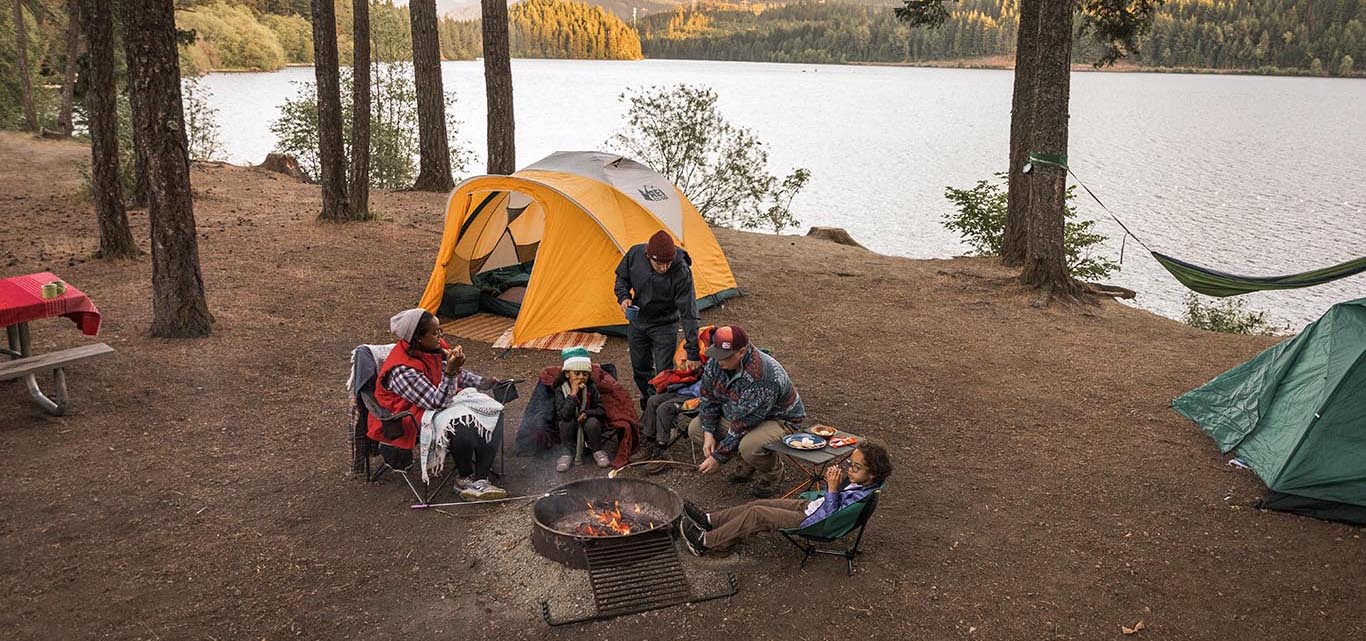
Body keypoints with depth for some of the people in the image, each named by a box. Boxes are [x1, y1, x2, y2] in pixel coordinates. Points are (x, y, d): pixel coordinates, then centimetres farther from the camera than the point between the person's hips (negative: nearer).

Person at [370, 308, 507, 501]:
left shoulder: (437, 348, 0)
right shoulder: (402, 371, -26)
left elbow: (460, 375, 19)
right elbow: (438, 403, -28)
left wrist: (483, 382, 8)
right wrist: (450, 371, -40)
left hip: (447, 401, 9)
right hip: (418, 416, -9)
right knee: (463, 427, -35)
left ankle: (480, 480, -20)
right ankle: (464, 478, -8)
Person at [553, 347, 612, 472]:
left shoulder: (591, 387, -10)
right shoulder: (560, 390, -17)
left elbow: (601, 410, -6)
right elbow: (563, 415, -31)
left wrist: (586, 413, -25)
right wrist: (573, 394, -35)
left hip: (587, 428, 1)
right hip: (570, 431, -1)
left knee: (592, 422, -30)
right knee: (566, 422, -32)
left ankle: (597, 451, -4)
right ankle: (567, 452, -9)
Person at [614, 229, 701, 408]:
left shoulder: (681, 273, -33)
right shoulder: (635, 254, -22)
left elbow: (689, 314, -29)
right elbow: (622, 277, 1)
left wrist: (693, 353, -29)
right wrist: (623, 297, -20)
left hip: (664, 325, -4)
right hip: (637, 322, 4)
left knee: (663, 372, -6)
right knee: (640, 368, 16)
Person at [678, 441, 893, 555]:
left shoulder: (860, 496, -28)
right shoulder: (856, 483, -1)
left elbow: (831, 517, -30)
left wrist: (833, 488, -34)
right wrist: (832, 482, -8)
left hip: (811, 523, -9)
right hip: (810, 506, 9)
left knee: (757, 515, -11)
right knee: (760, 504, 8)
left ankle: (706, 542, -1)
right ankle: (710, 520, 18)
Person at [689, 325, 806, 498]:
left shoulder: (761, 378, -37)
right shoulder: (716, 362, -13)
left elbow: (743, 425, -34)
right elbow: (707, 397, 0)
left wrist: (719, 457, -28)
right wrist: (709, 433, -13)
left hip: (778, 419, -8)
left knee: (749, 447, -38)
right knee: (695, 428, -5)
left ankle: (772, 472, 0)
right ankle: (748, 466, 10)